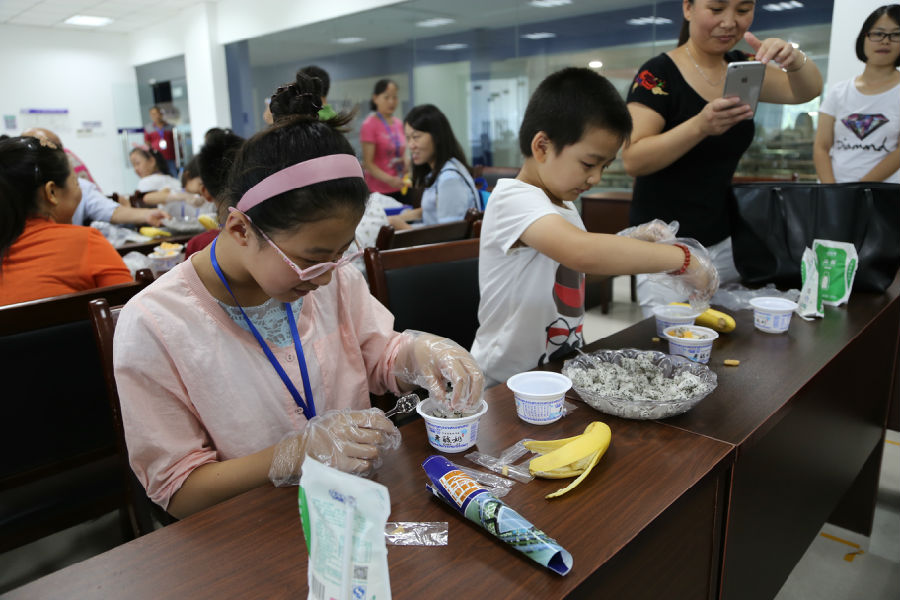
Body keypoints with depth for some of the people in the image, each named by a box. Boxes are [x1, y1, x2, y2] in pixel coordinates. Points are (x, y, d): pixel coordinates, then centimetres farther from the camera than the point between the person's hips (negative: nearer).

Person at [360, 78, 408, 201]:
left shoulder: (398, 124, 13)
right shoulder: (369, 125, -7)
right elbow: (368, 163, -12)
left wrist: (406, 164, 2)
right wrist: (389, 180, -25)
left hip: (398, 190, 6)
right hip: (378, 190, -6)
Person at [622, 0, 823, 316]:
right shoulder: (659, 74, -10)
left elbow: (806, 91, 0)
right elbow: (633, 160, -19)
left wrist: (794, 59, -21)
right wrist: (700, 126, -32)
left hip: (723, 239, 6)